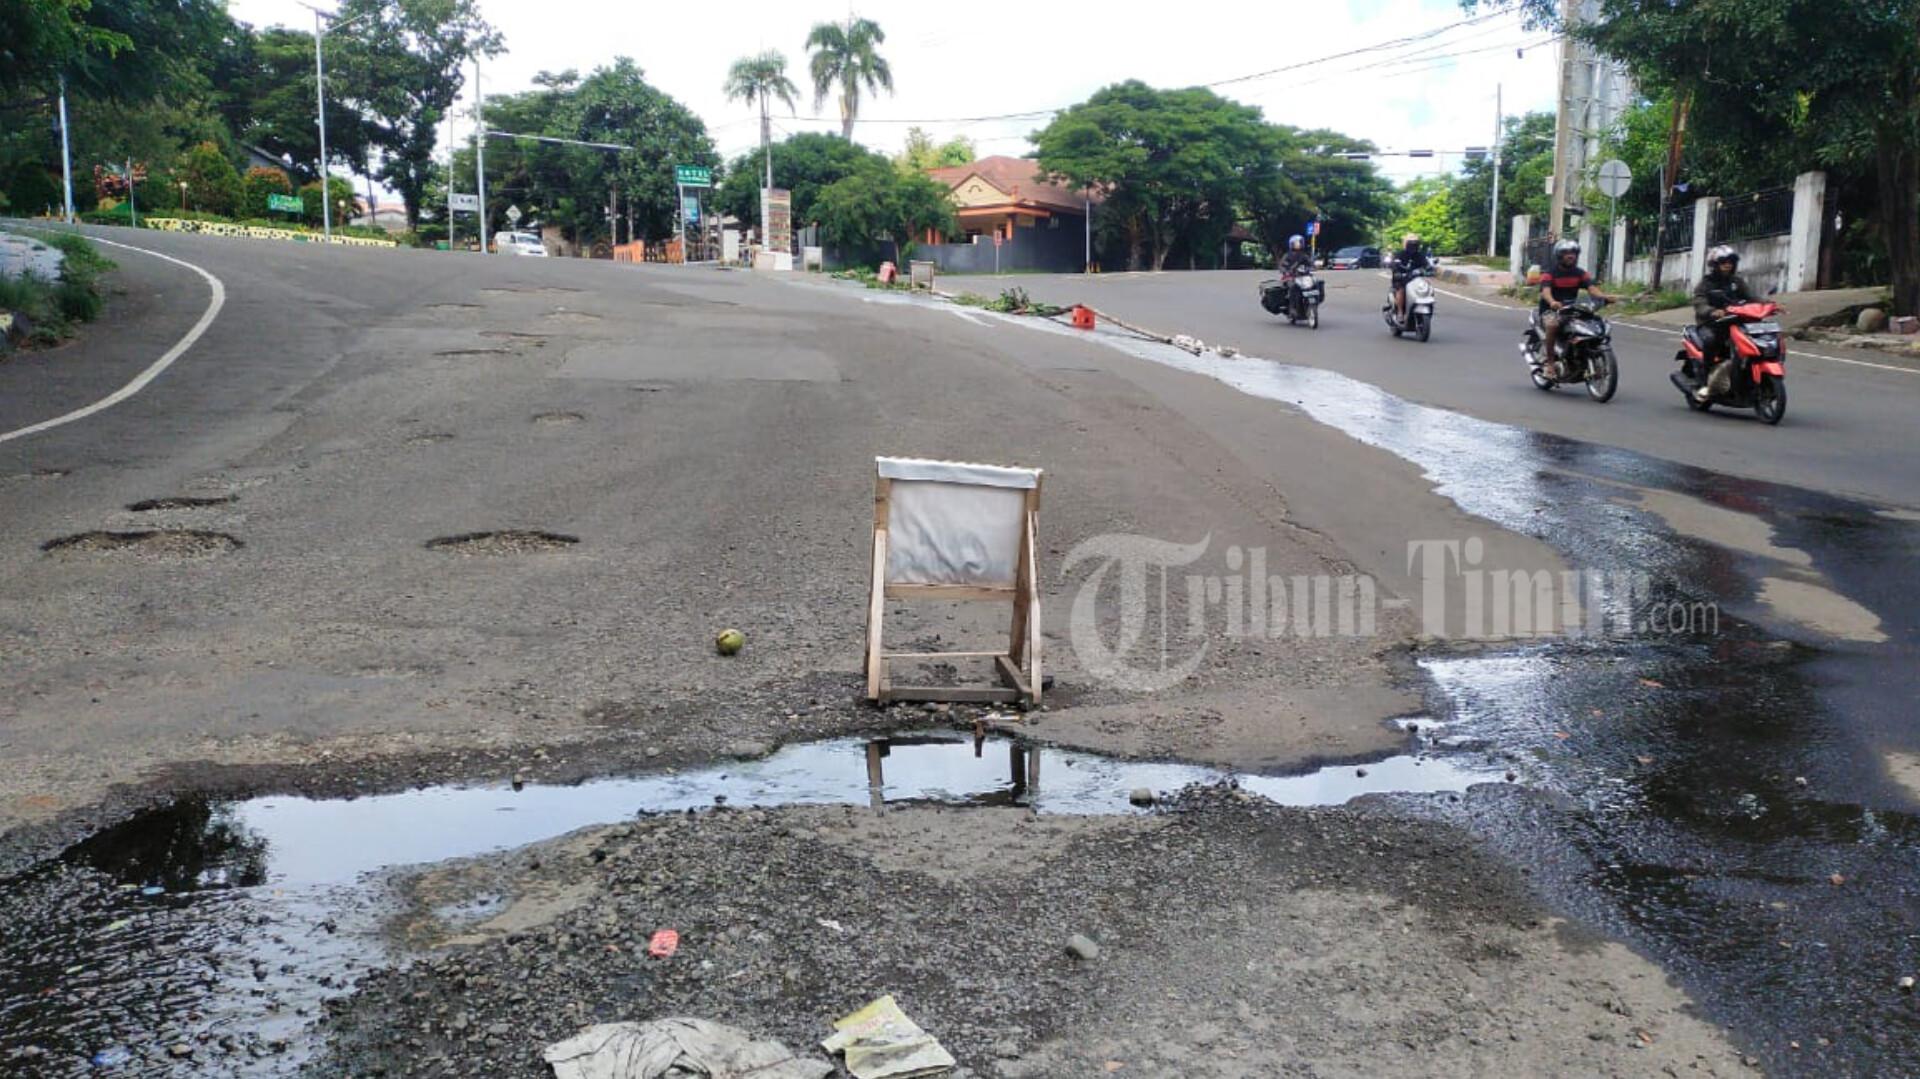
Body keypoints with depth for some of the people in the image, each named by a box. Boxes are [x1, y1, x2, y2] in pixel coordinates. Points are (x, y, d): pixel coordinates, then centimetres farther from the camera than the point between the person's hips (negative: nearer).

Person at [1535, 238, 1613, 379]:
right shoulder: (1550, 273, -6)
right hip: (1551, 310, -5)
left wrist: (1603, 296, -29)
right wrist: (1552, 302, -48)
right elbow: (1545, 291, -25)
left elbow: (1591, 287, -6)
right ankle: (1550, 362, -27)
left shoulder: (1580, 273, 9)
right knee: (1552, 325, -37)